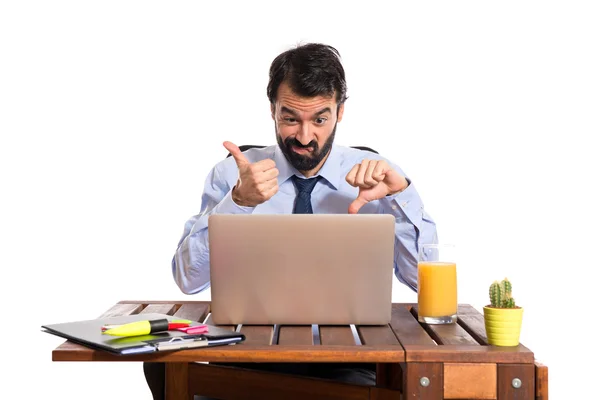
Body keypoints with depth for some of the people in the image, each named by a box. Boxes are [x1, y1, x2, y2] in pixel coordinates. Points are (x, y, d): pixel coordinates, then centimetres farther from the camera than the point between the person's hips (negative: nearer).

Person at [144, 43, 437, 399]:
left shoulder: (377, 177, 4)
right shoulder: (232, 174, 3)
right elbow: (188, 278, -8)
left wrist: (401, 194, -17)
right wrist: (239, 201, -22)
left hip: (346, 358, -1)